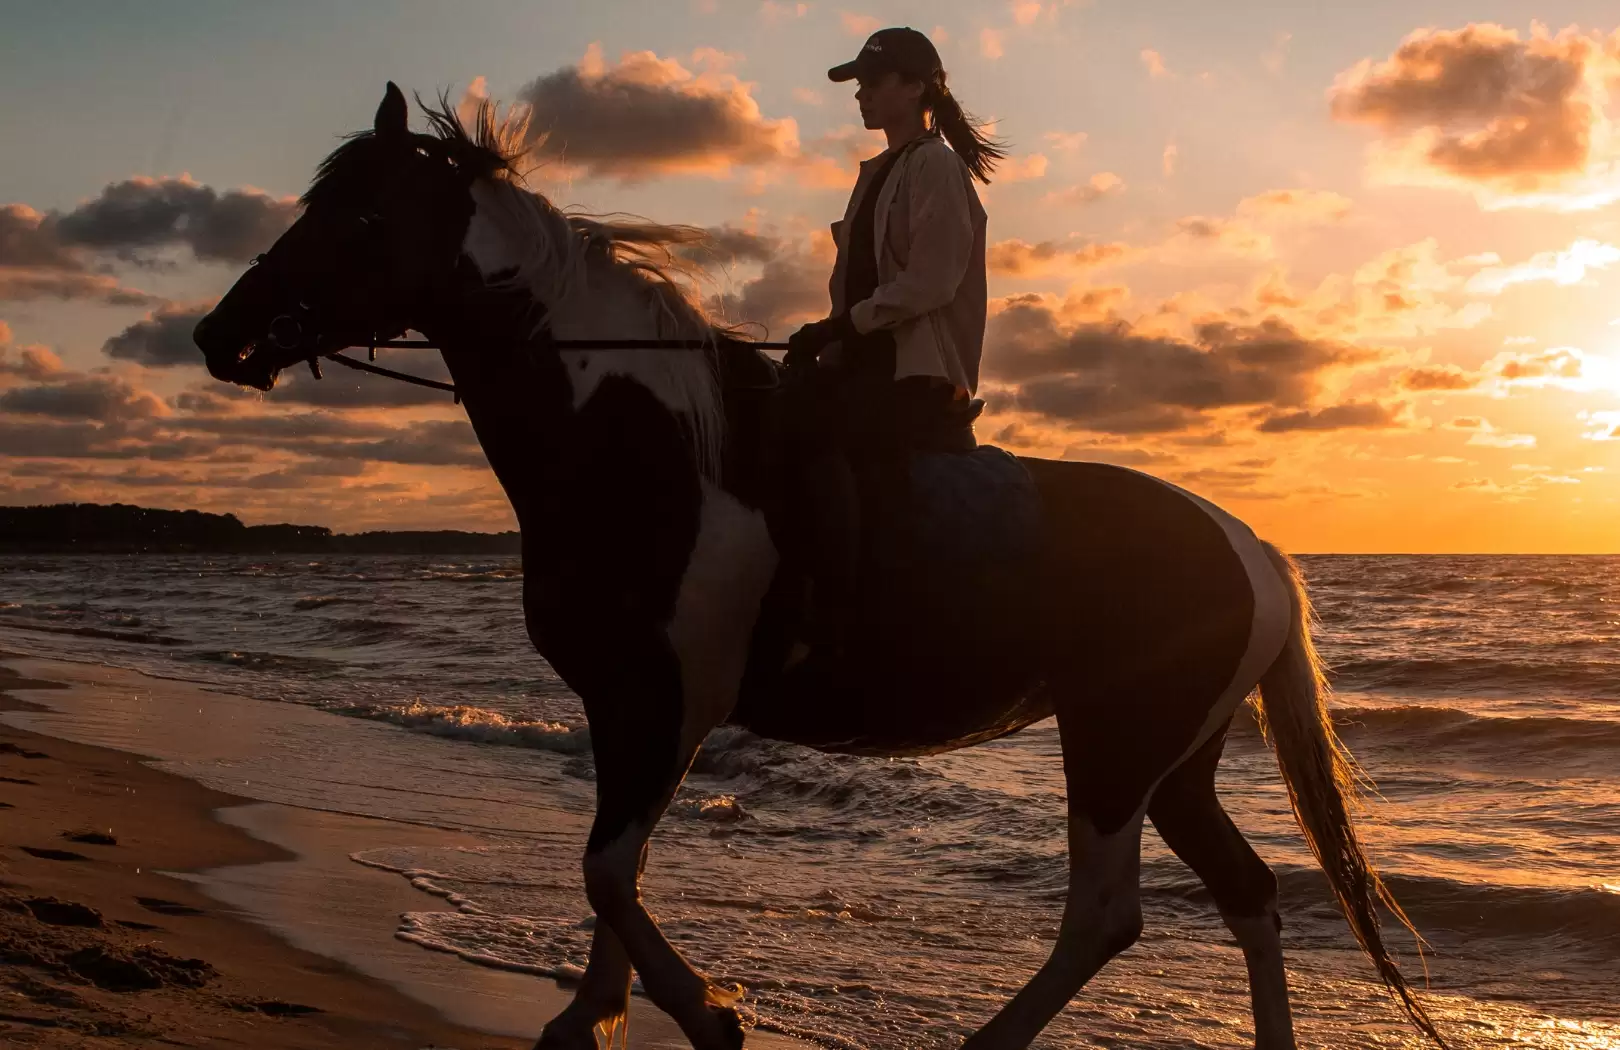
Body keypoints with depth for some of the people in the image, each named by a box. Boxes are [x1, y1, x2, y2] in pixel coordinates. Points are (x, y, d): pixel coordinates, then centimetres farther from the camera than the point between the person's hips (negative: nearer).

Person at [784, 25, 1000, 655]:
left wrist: (845, 323, -17)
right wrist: (826, 336, 7)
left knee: (813, 429, -29)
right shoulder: (878, 174, 23)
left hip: (920, 371, -10)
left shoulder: (938, 165, -4)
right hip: (871, 360, 10)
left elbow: (931, 281, -15)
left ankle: (835, 627, -30)